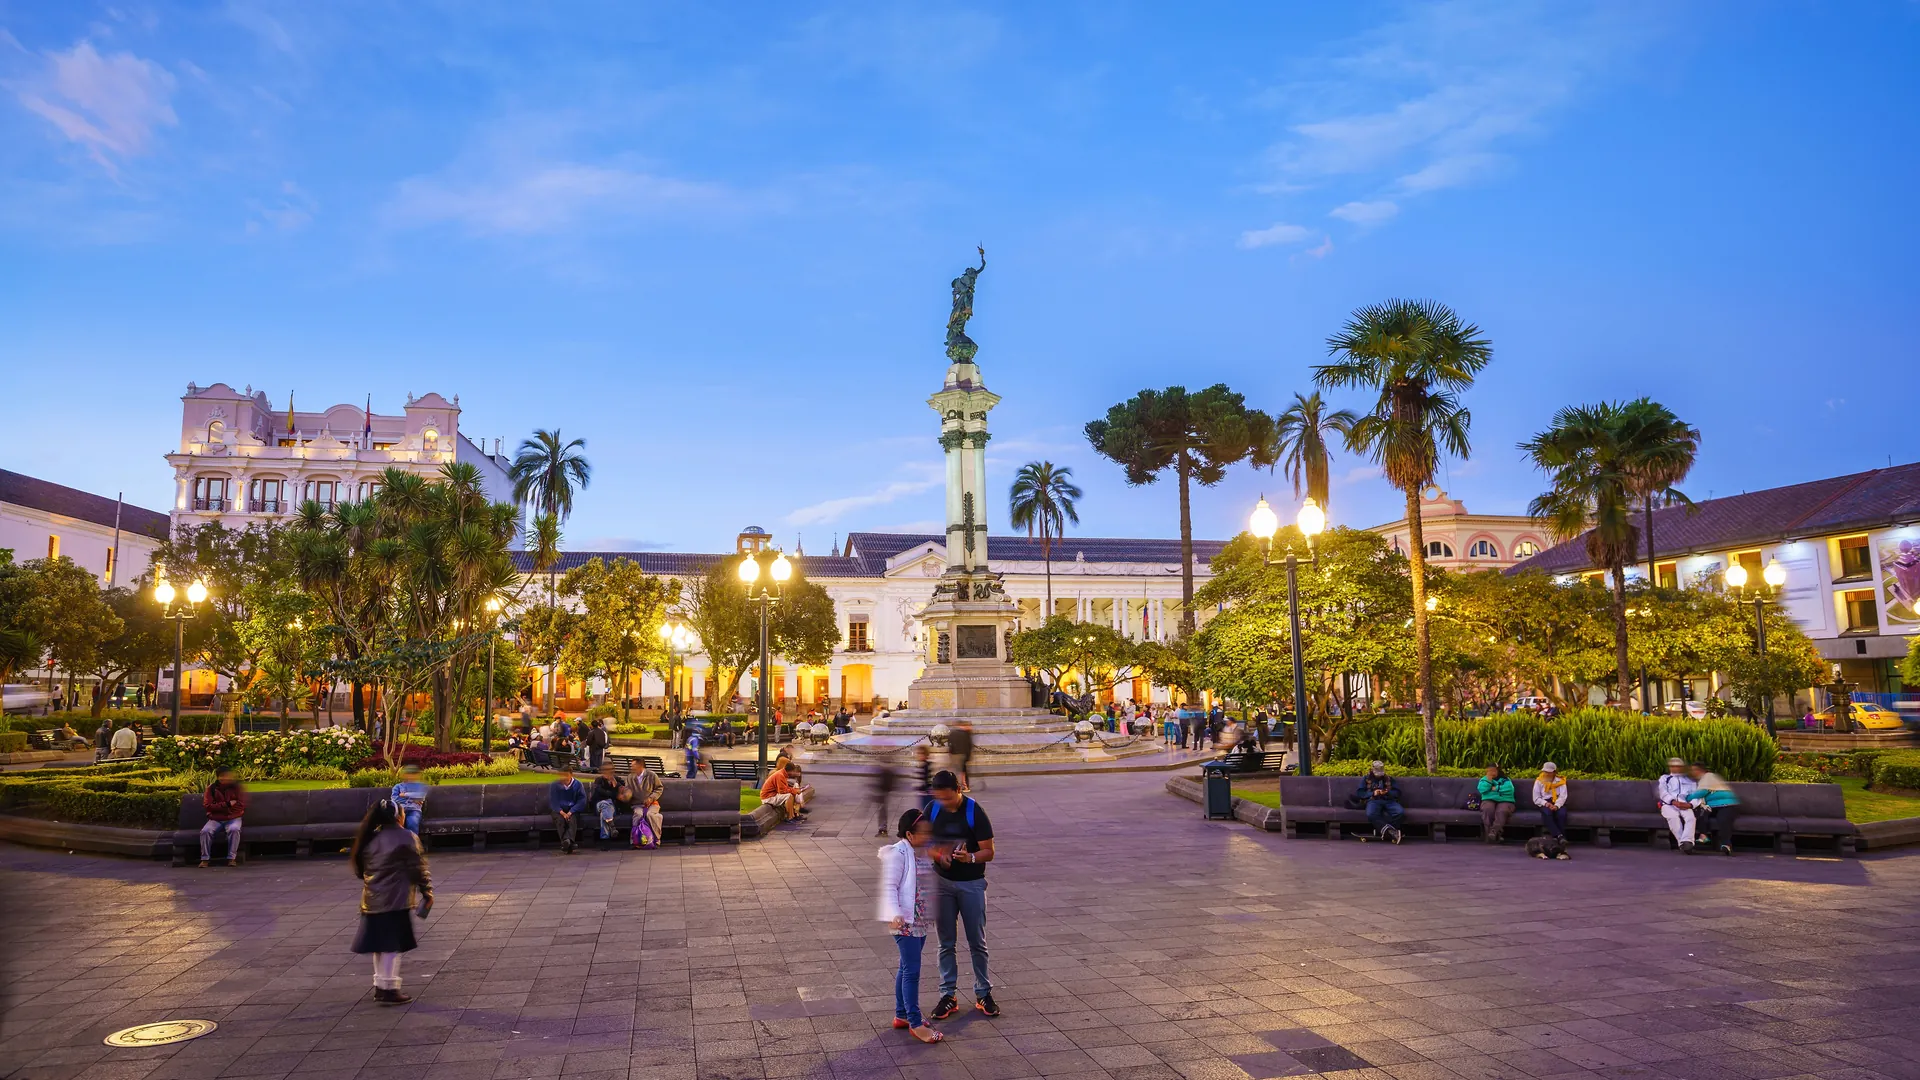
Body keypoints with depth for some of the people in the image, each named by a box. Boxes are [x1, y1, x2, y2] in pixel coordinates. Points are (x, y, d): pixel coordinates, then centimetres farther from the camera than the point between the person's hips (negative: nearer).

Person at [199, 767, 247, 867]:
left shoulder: (236, 787, 2)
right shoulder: (211, 788, 5)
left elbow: (241, 805, -5)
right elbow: (208, 805, -5)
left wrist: (220, 807, -9)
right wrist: (227, 804, -13)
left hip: (233, 818, -2)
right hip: (215, 819, 2)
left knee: (234, 829, -33)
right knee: (205, 831, -27)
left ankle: (232, 858, -28)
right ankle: (205, 858, -17)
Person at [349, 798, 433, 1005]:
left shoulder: (371, 839, 8)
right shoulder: (406, 838, -11)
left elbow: (360, 869, 15)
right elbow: (417, 867, -10)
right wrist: (427, 891, 0)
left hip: (372, 900, 7)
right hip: (395, 900, -7)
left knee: (380, 945, 16)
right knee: (392, 945, -2)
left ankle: (380, 985, 24)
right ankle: (389, 989, -2)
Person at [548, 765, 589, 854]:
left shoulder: (578, 785, 4)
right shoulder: (554, 785, 5)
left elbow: (582, 801, -2)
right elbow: (552, 801, 0)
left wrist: (570, 812, -16)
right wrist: (562, 813, -17)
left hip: (572, 810, 0)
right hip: (558, 810, 0)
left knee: (572, 820, -33)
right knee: (560, 820, -32)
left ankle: (568, 840, -58)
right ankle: (568, 845, -46)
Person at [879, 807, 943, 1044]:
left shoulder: (923, 852, 8)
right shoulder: (898, 854, -17)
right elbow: (889, 886, -20)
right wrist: (895, 914, -32)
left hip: (921, 920, 9)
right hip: (905, 921, -9)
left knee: (907, 968, 17)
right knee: (912, 970, -5)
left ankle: (901, 1015, 28)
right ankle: (915, 1024, 1)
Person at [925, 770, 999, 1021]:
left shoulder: (975, 812, -15)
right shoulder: (932, 809, -5)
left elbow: (988, 852, -12)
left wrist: (970, 857, -32)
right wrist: (938, 854, -17)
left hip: (971, 884, -3)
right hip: (942, 882, 3)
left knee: (977, 943, 7)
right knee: (946, 943, 8)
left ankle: (983, 993, 19)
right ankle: (947, 995, 17)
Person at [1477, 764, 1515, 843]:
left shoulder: (1505, 780, 15)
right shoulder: (1484, 779, 20)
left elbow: (1509, 789, -7)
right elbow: (1482, 789, -1)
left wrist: (1495, 788, -2)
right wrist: (1489, 779, -5)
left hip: (1504, 801, -1)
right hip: (1489, 801, 1)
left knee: (1501, 811, -36)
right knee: (1487, 809, -35)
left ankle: (1493, 833, -49)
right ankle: (1488, 833, -41)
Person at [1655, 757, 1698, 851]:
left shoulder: (1690, 780, 28)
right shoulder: (1664, 778, 25)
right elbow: (1663, 793, 7)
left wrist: (1690, 804, -12)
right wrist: (1674, 802, -15)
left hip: (1685, 805, 1)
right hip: (1668, 804, -1)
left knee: (1690, 817, -35)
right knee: (1674, 817, -36)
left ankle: (1686, 842, -53)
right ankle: (1682, 843, -43)